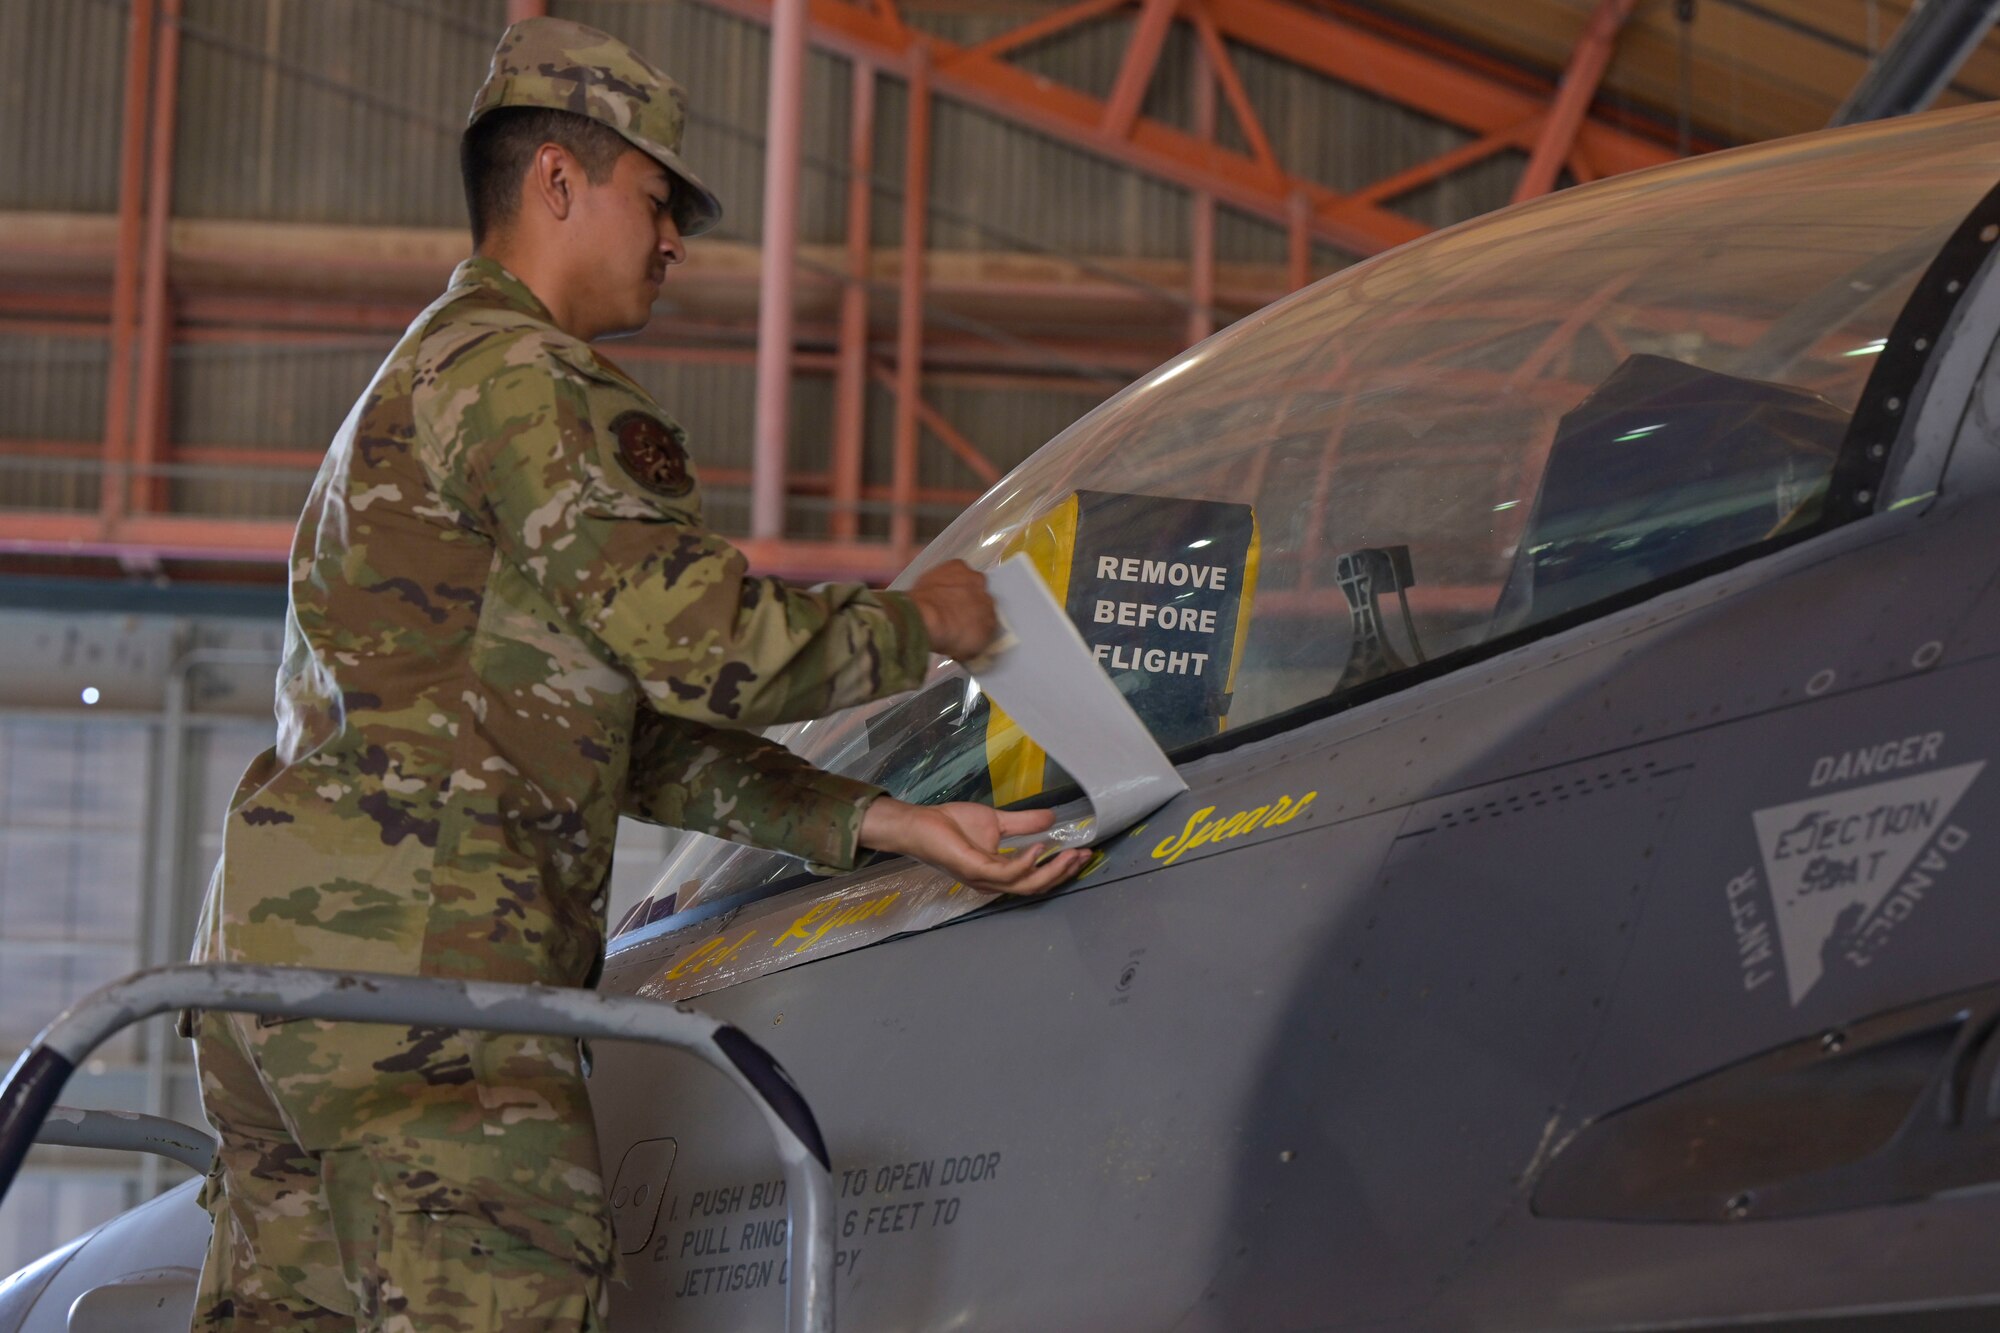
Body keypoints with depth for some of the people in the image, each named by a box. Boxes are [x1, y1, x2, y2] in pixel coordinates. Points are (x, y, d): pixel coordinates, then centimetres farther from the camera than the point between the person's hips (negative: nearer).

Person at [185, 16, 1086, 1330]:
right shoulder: (523, 379, -5)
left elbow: (647, 736, 23)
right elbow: (705, 643, -13)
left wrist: (877, 820, 14)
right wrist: (913, 625, 5)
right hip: (413, 949, -10)